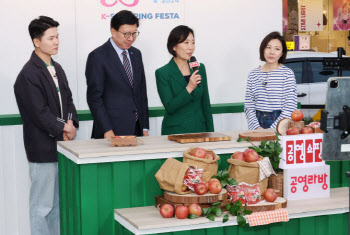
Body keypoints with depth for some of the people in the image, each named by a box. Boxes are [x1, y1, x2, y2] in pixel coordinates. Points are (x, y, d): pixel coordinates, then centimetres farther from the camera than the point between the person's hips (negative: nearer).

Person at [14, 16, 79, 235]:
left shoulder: (57, 68, 13)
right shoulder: (28, 75, -14)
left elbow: (68, 99, 16)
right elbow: (39, 113, -18)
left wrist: (71, 123, -1)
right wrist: (63, 128, -10)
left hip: (61, 145, 8)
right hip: (43, 149, -8)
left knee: (58, 202, 15)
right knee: (42, 206, -1)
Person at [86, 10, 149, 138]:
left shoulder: (136, 54, 14)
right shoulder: (98, 56, -7)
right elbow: (94, 97, -10)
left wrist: (145, 128, 11)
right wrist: (107, 130, -15)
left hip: (136, 129, 6)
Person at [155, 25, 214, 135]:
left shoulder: (200, 68, 8)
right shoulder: (162, 73, -7)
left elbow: (206, 104, 11)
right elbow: (169, 107, -13)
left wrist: (210, 132, 7)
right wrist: (189, 88, -22)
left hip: (199, 130, 4)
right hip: (175, 132, -4)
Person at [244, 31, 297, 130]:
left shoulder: (287, 73, 1)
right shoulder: (254, 74, 10)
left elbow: (290, 108, -4)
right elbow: (248, 107, 9)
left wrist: (272, 130, -12)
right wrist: (257, 127, -6)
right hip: (258, 121, 2)